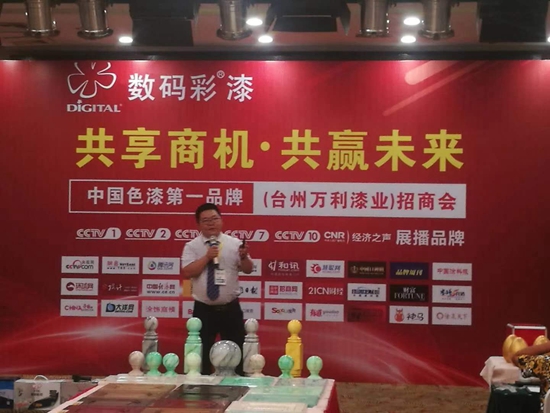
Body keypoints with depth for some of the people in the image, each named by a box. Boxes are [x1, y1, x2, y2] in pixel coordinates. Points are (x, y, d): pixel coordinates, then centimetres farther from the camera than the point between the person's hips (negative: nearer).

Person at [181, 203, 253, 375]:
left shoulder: (234, 243, 2)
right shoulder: (192, 246, 0)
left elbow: (248, 270, -2)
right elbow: (187, 273, -11)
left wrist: (244, 257, -23)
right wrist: (207, 257, -20)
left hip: (230, 309, 1)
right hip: (203, 310, -1)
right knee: (201, 353, 7)